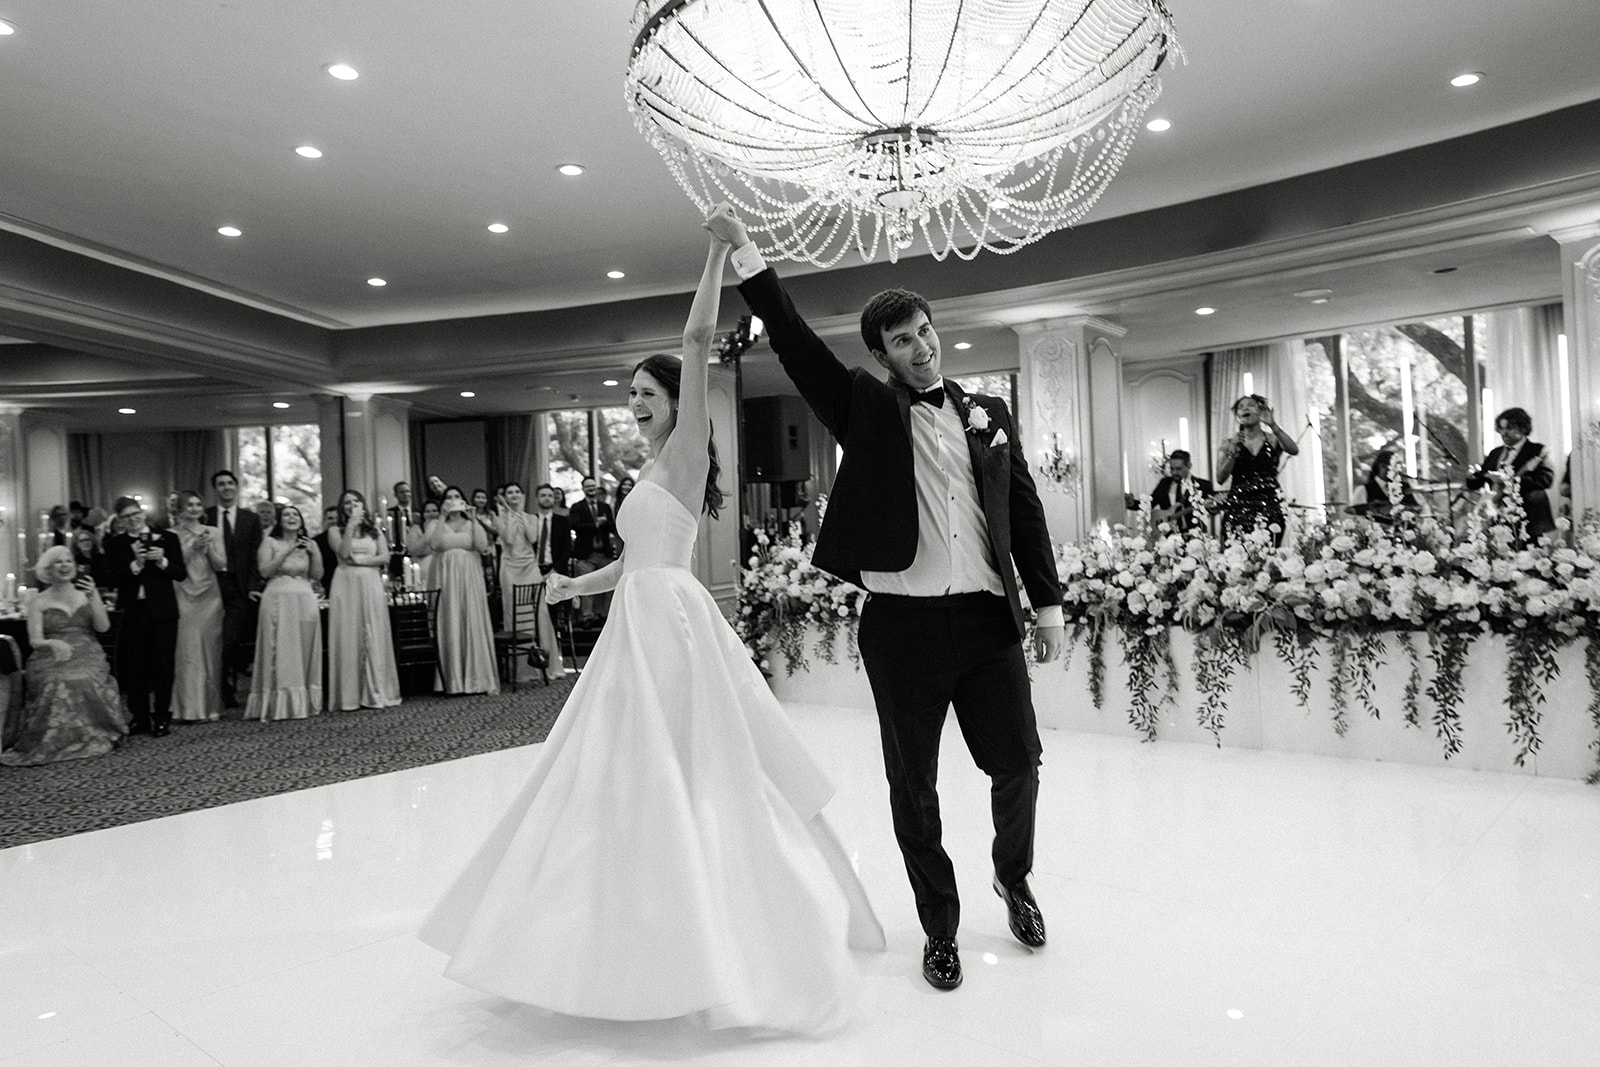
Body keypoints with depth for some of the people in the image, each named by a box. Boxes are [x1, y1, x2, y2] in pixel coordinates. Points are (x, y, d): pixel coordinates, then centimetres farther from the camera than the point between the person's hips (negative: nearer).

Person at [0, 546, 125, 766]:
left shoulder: (87, 593, 12)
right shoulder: (39, 602, 8)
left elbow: (103, 627, 1)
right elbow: (35, 640, 1)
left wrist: (93, 598, -10)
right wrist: (52, 643, -22)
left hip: (88, 658, 1)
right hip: (53, 662, -1)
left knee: (87, 685, -31)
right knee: (59, 688, -32)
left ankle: (93, 738, -15)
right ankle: (58, 742, -15)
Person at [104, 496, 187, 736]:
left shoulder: (167, 538, 5)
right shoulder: (114, 544, 7)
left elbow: (181, 574, 1)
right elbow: (114, 580, -3)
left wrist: (162, 561, -15)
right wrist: (136, 564, -16)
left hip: (162, 611, -1)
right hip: (131, 612, 1)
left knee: (162, 665, 1)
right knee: (134, 667, 4)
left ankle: (161, 717, 10)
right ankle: (139, 716, 16)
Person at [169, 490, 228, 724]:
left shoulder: (213, 532, 9)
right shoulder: (172, 535, 4)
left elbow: (220, 565, 4)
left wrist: (208, 548, -11)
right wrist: (193, 548, -13)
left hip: (209, 597, 2)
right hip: (183, 598, -2)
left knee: (209, 651, 3)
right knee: (185, 651, -3)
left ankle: (210, 706, 10)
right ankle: (187, 708, 2)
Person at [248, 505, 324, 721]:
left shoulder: (308, 544, 14)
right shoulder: (270, 542, 5)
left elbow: (317, 576, 8)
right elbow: (264, 571, -7)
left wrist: (314, 553, -5)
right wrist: (287, 552, -13)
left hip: (304, 601, 3)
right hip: (278, 600, -3)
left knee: (304, 653, 2)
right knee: (280, 652, -4)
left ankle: (305, 701, 9)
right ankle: (278, 704, 1)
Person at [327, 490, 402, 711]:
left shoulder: (374, 529, 15)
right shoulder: (336, 531, 9)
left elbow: (385, 557, 3)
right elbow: (344, 553, -9)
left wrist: (358, 560, -5)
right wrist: (351, 525, -9)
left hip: (371, 585, 2)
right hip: (346, 585, -2)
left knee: (374, 637, -1)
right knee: (349, 637, -4)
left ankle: (375, 692, 2)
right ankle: (350, 695, -3)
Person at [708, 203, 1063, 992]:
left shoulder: (988, 414, 12)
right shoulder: (865, 408, 5)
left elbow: (1025, 512, 11)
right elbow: (795, 343, -4)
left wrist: (1048, 602, 6)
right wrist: (745, 255, -12)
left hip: (989, 617, 2)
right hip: (902, 622, -2)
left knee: (1017, 762, 9)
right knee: (912, 785, 7)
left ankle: (1013, 878, 41)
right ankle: (940, 931, 27)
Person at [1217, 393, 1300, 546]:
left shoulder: (1273, 439, 10)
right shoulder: (1229, 444, 11)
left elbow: (1294, 450, -11)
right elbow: (1221, 478, 2)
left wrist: (1273, 425, -17)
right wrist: (1233, 450, -8)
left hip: (1269, 506, 0)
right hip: (1238, 507, 0)